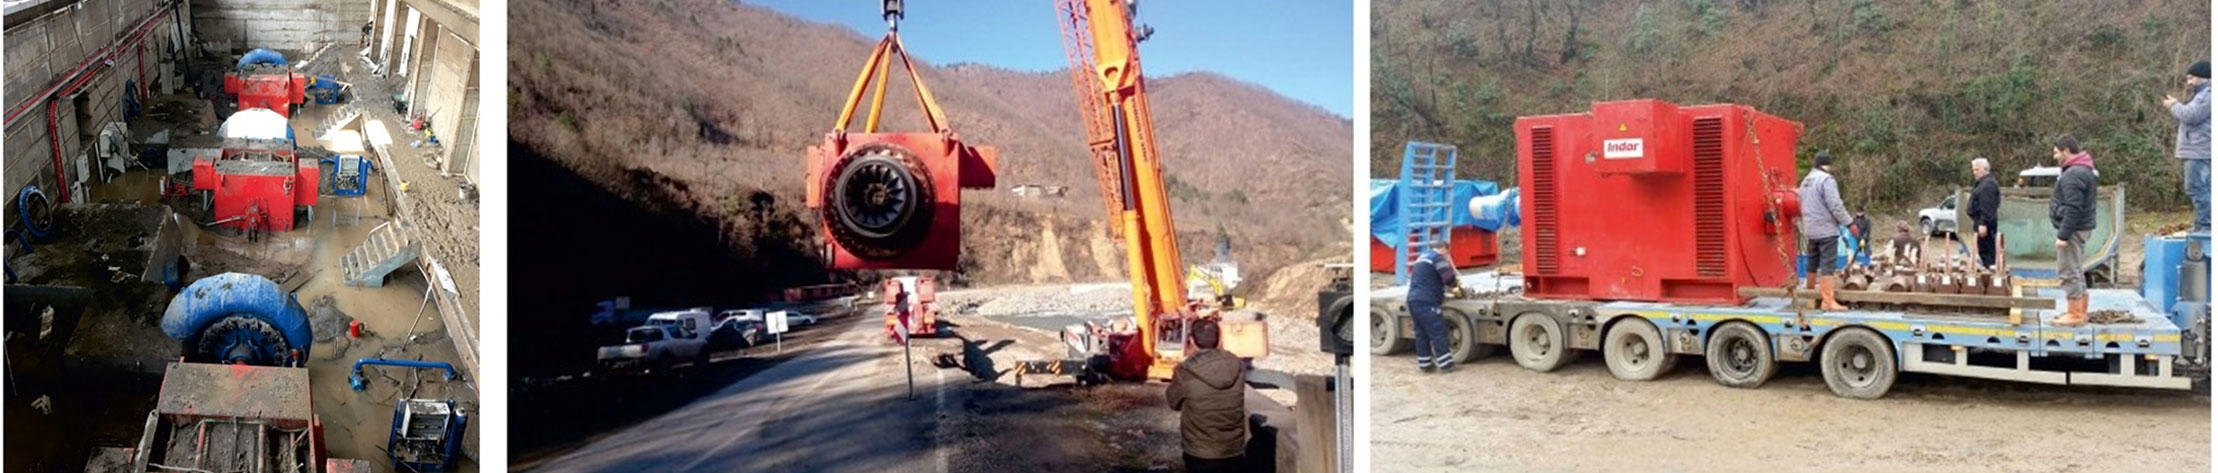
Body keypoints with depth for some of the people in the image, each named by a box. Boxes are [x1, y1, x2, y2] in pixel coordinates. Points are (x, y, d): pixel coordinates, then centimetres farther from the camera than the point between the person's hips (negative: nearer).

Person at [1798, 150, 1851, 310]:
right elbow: (1835, 206, -19)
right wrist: (1849, 223, -10)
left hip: (1810, 230, 8)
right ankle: (1828, 301, -13)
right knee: (1828, 265, -9)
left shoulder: (1806, 180, 13)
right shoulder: (1826, 179, -14)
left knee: (1813, 263, 17)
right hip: (1826, 230, -8)